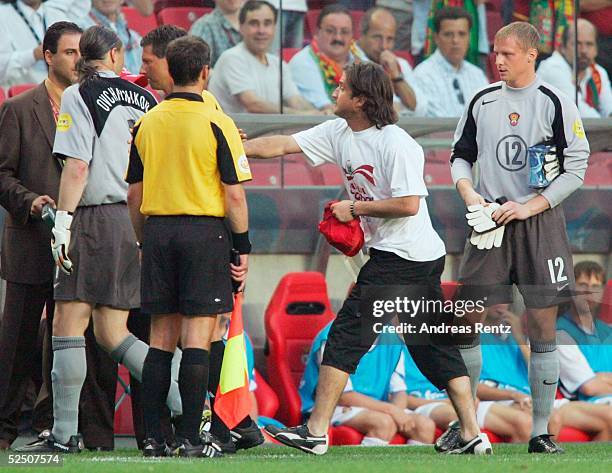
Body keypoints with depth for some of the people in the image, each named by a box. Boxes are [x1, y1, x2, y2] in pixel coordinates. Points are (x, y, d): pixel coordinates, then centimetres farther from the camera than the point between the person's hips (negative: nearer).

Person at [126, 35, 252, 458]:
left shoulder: (147, 123, 6)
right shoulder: (217, 123, -7)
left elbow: (134, 193, 10)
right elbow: (234, 192, -9)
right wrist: (243, 247, -2)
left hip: (157, 229, 4)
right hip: (204, 231, -4)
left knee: (161, 339, 8)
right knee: (198, 339, -4)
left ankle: (153, 438, 6)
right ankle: (191, 438, -8)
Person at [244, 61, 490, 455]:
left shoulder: (397, 144, -16)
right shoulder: (338, 133, 9)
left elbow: (409, 204, -21)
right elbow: (283, 145, 10)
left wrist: (354, 208, -13)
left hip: (402, 257, -9)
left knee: (347, 336, -6)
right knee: (433, 347, 8)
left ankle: (316, 432, -4)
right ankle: (473, 434, 7)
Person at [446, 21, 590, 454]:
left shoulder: (556, 104, -3)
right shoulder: (482, 101, 7)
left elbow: (576, 169, -3)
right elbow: (461, 154, 16)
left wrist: (528, 207, -10)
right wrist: (467, 192, -4)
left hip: (540, 223, -3)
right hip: (490, 220, 3)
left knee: (543, 327, -2)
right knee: (467, 320, -2)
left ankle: (541, 431, 5)